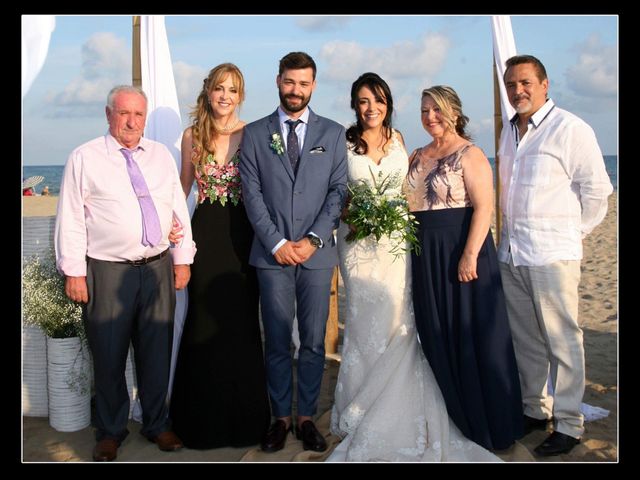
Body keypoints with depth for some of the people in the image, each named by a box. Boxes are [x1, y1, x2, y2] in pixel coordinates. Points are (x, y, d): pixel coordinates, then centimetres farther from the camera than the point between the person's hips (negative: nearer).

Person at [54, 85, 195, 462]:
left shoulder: (162, 155, 11)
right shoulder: (85, 158, -1)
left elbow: (179, 208, 12)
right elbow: (70, 219, -3)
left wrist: (183, 258, 7)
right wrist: (74, 272, -6)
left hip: (159, 268, 3)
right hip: (107, 272, -3)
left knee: (157, 353, 12)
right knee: (109, 357, 7)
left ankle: (157, 424, 31)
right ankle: (110, 432, 27)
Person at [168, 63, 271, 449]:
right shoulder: (192, 135, 4)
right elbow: (183, 188, 13)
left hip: (242, 233, -1)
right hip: (205, 233, 2)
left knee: (241, 322, 6)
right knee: (205, 322, 8)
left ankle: (244, 415, 24)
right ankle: (205, 418, 24)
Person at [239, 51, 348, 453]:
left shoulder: (333, 133, 8)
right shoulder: (255, 133, 7)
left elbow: (339, 191, 2)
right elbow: (252, 194, 1)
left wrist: (313, 240, -9)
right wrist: (277, 243, -8)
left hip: (317, 253, 1)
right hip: (272, 253, 0)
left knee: (314, 341, 6)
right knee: (277, 342, 5)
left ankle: (307, 418, 18)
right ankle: (281, 418, 18)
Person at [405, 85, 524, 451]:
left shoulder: (470, 154, -7)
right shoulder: (418, 157, 14)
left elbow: (484, 207, -15)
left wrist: (469, 255, -23)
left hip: (460, 252, -7)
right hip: (425, 254, 7)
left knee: (471, 334, 1)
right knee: (436, 335, 12)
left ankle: (485, 423, 17)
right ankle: (450, 412, 27)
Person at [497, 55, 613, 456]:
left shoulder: (570, 129, -7)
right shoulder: (509, 132, 14)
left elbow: (597, 190, -6)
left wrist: (570, 233, 0)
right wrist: (510, 236, 13)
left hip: (552, 255, -7)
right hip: (511, 253, 7)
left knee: (562, 341, 1)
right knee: (525, 340, 14)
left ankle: (569, 424, 12)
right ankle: (534, 410, 28)